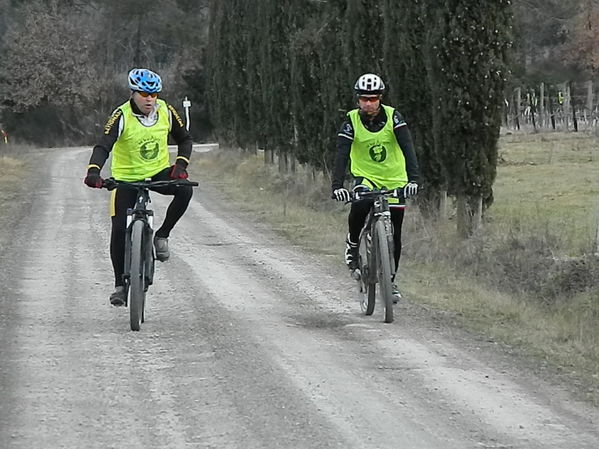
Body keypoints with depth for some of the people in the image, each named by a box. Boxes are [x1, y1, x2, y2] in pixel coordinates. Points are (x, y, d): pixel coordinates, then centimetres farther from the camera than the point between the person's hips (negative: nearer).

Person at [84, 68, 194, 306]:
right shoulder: (122, 116, -21)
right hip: (126, 178, -2)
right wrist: (93, 171, -49)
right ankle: (120, 284, 7)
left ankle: (162, 235, -7)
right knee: (119, 230, -9)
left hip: (158, 172, 2)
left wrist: (180, 164, -14)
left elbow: (185, 139, 4)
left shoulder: (166, 112, -10)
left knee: (185, 190, -28)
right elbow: (104, 146, -32)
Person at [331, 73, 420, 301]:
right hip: (365, 177, -1)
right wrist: (337, 185, -35)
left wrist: (413, 178, -36)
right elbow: (341, 154, -21)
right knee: (359, 206, -34)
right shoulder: (352, 121, -13)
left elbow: (407, 148, -21)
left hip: (394, 179, 1)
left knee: (394, 235, 1)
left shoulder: (392, 117, -13)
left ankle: (391, 280, 19)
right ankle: (353, 242, -4)